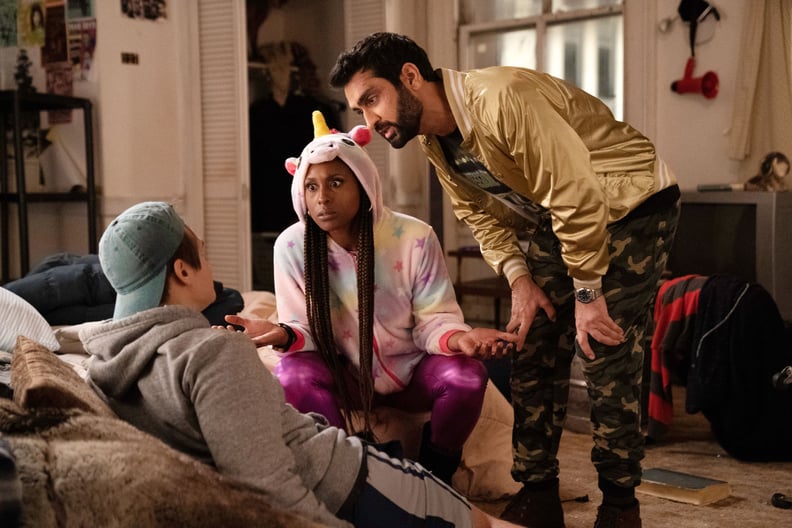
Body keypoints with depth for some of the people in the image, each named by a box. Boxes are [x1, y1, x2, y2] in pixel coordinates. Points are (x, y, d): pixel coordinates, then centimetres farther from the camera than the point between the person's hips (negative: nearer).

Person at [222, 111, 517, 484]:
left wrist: (458, 338, -36)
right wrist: (285, 336, -35)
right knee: (294, 373, -31)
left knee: (466, 376, -30)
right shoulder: (292, 247, -13)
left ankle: (433, 479, -4)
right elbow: (304, 328, -10)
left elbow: (433, 321, -12)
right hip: (346, 378, 0)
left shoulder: (414, 238, -16)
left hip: (413, 371, 0)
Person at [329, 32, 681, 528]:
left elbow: (577, 199, -31)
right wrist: (519, 278, -9)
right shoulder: (436, 143, -3)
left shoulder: (504, 100, -32)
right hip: (559, 219, 8)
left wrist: (586, 295, -23)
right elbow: (481, 215, 7)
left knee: (606, 353, -12)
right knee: (533, 350, 3)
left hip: (632, 206, -8)